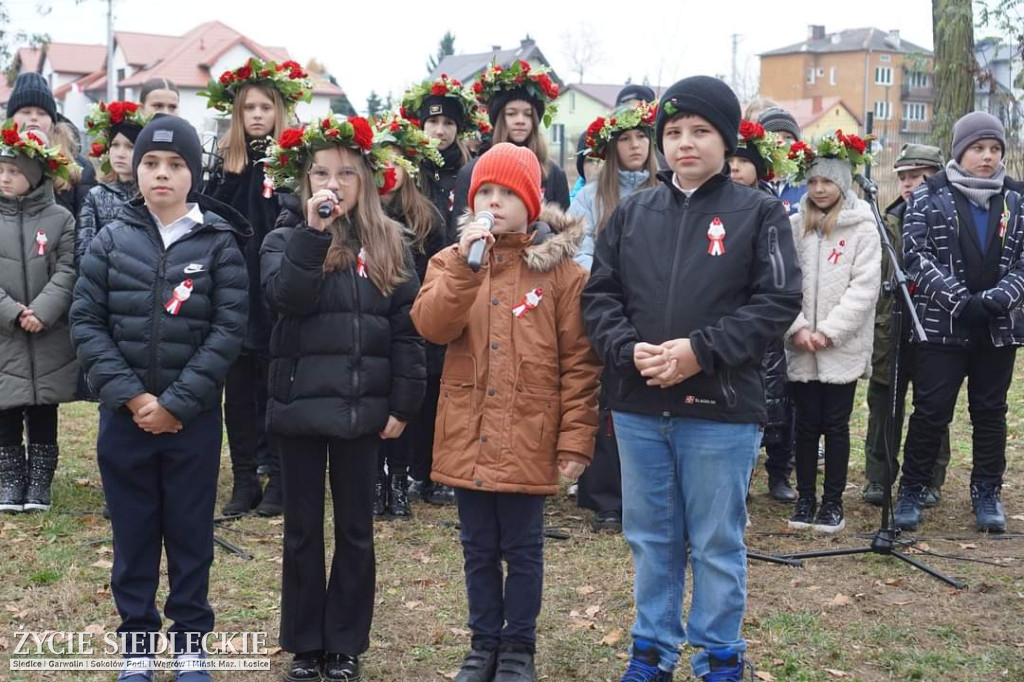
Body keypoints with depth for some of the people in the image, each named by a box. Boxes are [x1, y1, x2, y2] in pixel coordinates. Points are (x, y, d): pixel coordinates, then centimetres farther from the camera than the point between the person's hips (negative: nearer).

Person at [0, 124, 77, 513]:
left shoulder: (60, 219, 0)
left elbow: (67, 273, -6)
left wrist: (41, 313, -17)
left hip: (49, 339, -1)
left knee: (43, 417, 8)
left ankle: (39, 484, 19)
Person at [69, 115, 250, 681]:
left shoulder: (219, 243, -3)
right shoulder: (111, 239, 2)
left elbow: (228, 330, -8)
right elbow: (85, 322, -1)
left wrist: (176, 402, -13)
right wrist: (129, 396, -12)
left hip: (194, 417, -1)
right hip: (125, 414, 1)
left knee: (191, 532, 9)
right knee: (133, 533, 10)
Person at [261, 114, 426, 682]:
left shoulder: (388, 244, 3)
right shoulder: (286, 238, 0)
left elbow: (406, 329, 2)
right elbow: (285, 298, -20)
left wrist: (403, 403, -2)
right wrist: (313, 231, -26)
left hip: (362, 406, 1)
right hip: (300, 403, -1)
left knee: (355, 529, 10)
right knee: (303, 528, 9)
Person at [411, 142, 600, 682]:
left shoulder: (561, 269, -3)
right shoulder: (451, 260, 6)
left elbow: (580, 362, -5)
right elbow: (431, 327, -12)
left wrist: (576, 437, -10)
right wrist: (466, 264, -21)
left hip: (528, 437, -3)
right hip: (468, 434, 3)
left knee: (522, 550, 8)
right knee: (479, 548, 14)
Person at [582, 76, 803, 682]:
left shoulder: (759, 213, -2)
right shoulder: (632, 213, 8)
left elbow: (778, 300, -9)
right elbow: (599, 295, 6)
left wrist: (701, 350, -18)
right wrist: (628, 349, -13)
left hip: (722, 410, -3)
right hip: (638, 407, 4)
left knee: (717, 543, 8)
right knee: (651, 538, 15)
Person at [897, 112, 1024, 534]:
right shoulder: (930, 196, 0)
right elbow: (916, 256, -8)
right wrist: (961, 301, -17)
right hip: (942, 325, -3)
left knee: (990, 412, 10)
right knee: (931, 411, -1)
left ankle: (987, 494, 21)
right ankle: (911, 492, 11)